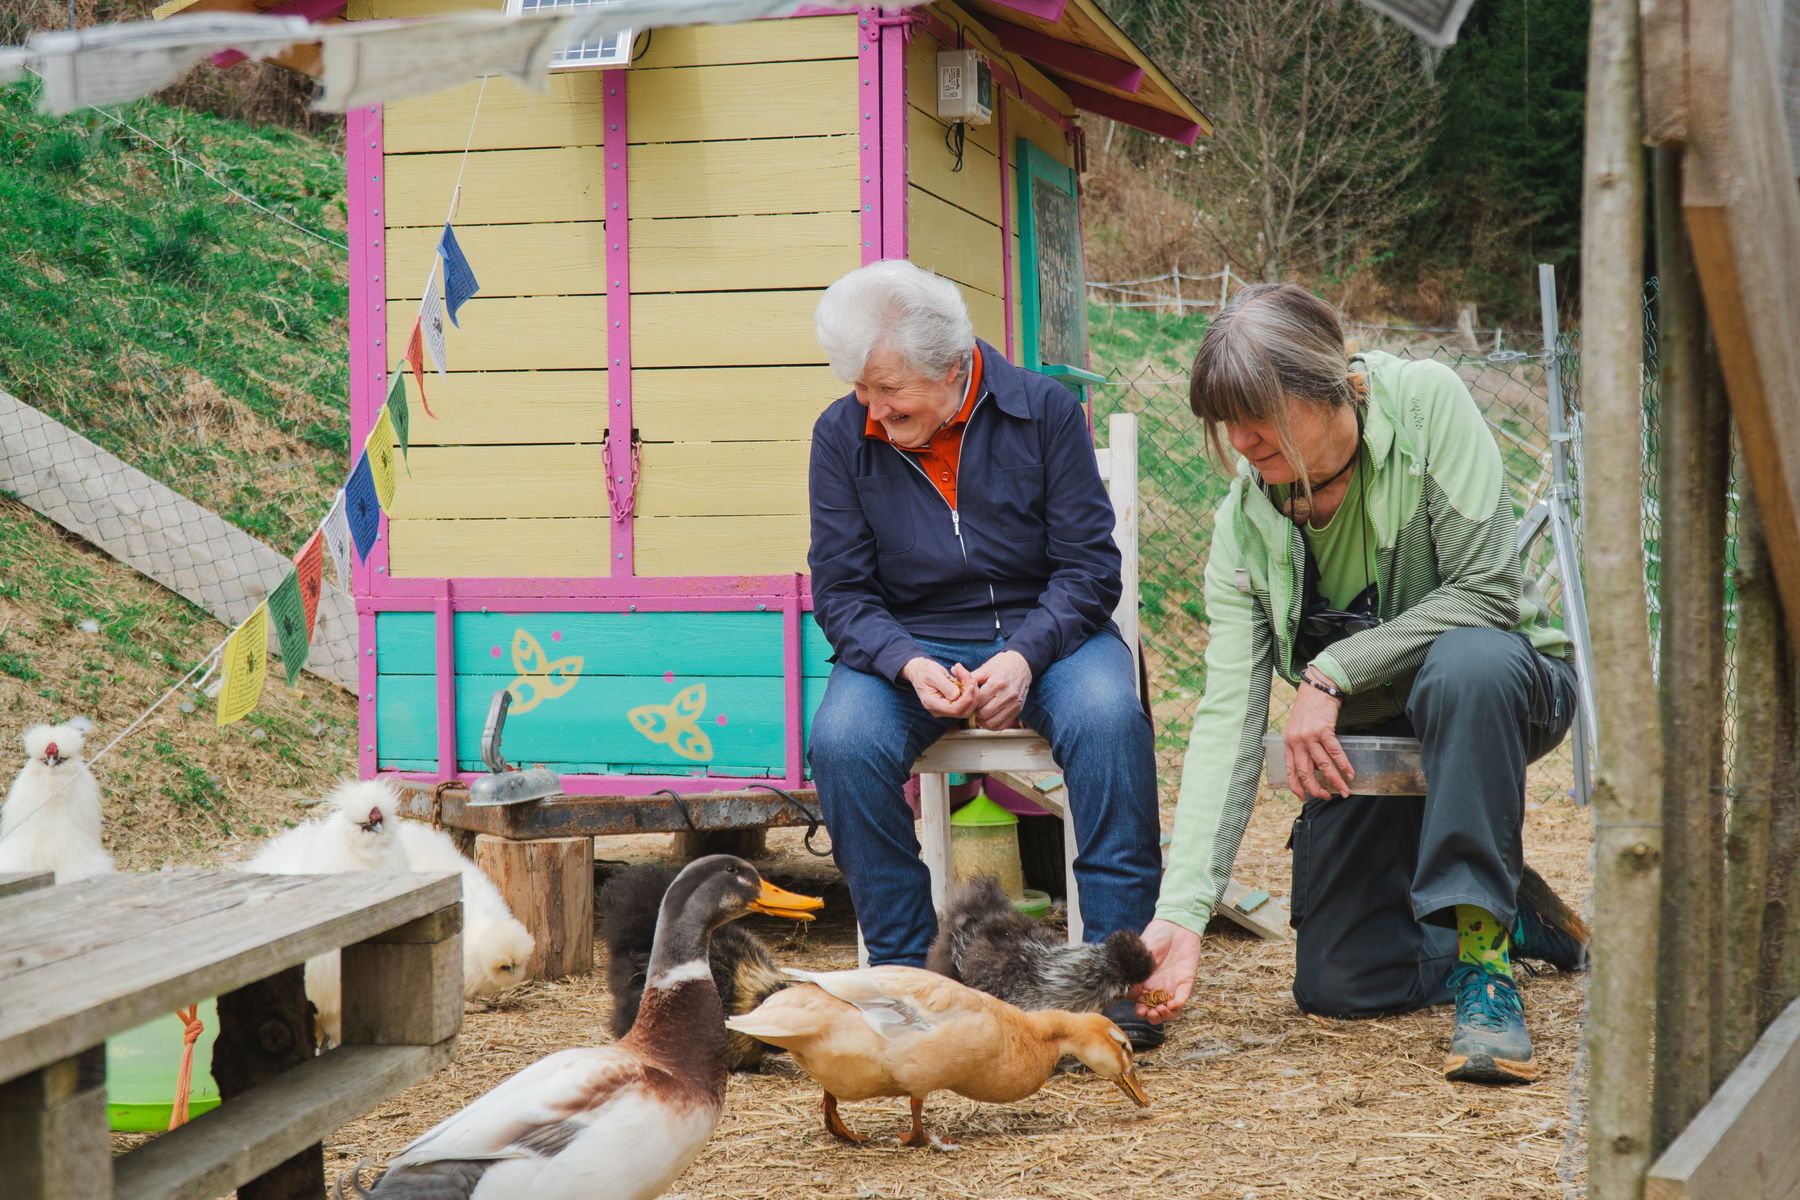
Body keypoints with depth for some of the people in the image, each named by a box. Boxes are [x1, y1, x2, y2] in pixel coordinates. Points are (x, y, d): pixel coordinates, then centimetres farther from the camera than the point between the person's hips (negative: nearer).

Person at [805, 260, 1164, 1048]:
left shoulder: (1045, 410, -6)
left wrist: (1025, 657, -24)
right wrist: (909, 665, -22)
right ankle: (903, 970, -16)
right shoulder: (842, 435, -2)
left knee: (1107, 718, -34)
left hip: (1045, 629, -1)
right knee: (843, 741, -31)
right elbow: (840, 591, -1)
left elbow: (1088, 568, -6)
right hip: (908, 644, 1)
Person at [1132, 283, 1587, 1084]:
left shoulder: (1425, 402, -21)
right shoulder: (1244, 523, -11)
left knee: (1467, 662, -41)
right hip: (1369, 734, 4)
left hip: (1501, 690, -4)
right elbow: (1228, 717, -16)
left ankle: (1483, 965, -30)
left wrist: (1330, 672, -27)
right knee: (1336, 985, -3)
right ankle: (1518, 920, 26)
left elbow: (1486, 591, -24)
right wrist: (1182, 911, -26)